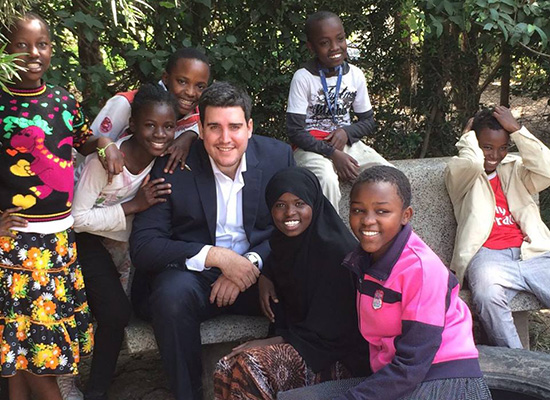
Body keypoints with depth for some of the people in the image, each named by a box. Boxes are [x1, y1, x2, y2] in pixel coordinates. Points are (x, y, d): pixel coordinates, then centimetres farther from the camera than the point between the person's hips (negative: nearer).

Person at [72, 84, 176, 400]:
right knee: (116, 313, -22)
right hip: (95, 241, -5)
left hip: (136, 240, 6)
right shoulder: (107, 158, -26)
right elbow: (77, 218, -23)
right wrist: (134, 205, -30)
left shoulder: (170, 152, -13)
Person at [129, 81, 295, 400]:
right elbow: (142, 245, -13)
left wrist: (251, 262, -19)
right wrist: (215, 256, -25)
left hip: (256, 269, 2)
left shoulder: (278, 156, -2)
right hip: (194, 274, -2)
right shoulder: (172, 167, -9)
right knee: (173, 294, -34)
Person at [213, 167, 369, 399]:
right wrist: (265, 276, 8)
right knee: (226, 369, -14)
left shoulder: (336, 250, -21)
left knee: (251, 367, -28)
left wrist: (274, 341, -16)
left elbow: (330, 330, -18)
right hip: (293, 336, 7)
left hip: (336, 353, -7)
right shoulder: (285, 241, 3)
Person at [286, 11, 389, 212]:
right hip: (311, 146, -5)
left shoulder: (355, 74, 3)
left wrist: (346, 132, -10)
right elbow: (295, 131, -12)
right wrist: (332, 154, -20)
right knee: (328, 179, -36)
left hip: (345, 142, 5)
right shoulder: (303, 78, -10)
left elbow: (368, 121, 12)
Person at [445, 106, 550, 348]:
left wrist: (516, 129, 6)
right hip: (488, 254, -3)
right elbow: (473, 162, -11)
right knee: (488, 295, -37)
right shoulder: (458, 171, 14)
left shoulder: (515, 169, 27)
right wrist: (469, 135, 10)